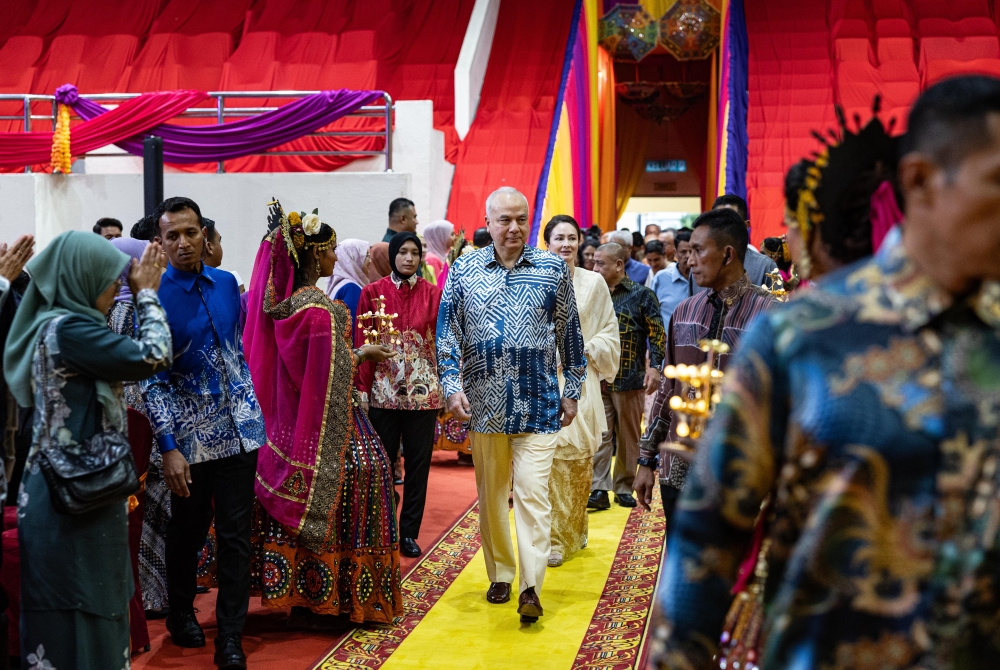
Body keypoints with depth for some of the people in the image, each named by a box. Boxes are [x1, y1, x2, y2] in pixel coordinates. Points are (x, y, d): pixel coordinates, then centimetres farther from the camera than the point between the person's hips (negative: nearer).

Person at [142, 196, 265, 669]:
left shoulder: (227, 283, 4)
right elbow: (152, 379, -11)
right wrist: (168, 447, -16)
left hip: (239, 429, 3)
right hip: (190, 436, -3)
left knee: (236, 534, 4)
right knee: (187, 532, 14)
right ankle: (181, 614, 37)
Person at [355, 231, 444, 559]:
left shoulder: (432, 293, 2)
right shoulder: (373, 292, 0)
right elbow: (362, 343, -1)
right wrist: (363, 389, -5)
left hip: (424, 392, 1)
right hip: (384, 390, -1)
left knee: (418, 462, 6)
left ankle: (409, 532, 18)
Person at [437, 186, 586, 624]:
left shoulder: (553, 269, 2)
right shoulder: (464, 271, 3)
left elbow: (569, 333, 8)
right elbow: (448, 332, 4)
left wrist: (572, 390, 8)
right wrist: (452, 386, -6)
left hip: (537, 403, -2)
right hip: (484, 402, 2)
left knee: (532, 494, -8)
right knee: (490, 495, 12)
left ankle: (530, 587, -5)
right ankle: (500, 575, 26)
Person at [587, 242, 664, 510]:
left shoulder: (641, 295, -1)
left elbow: (657, 334, -3)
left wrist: (654, 367, -13)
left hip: (630, 379, -3)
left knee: (628, 437, 6)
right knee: (599, 436, -1)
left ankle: (624, 488, 17)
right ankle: (599, 490, 1)